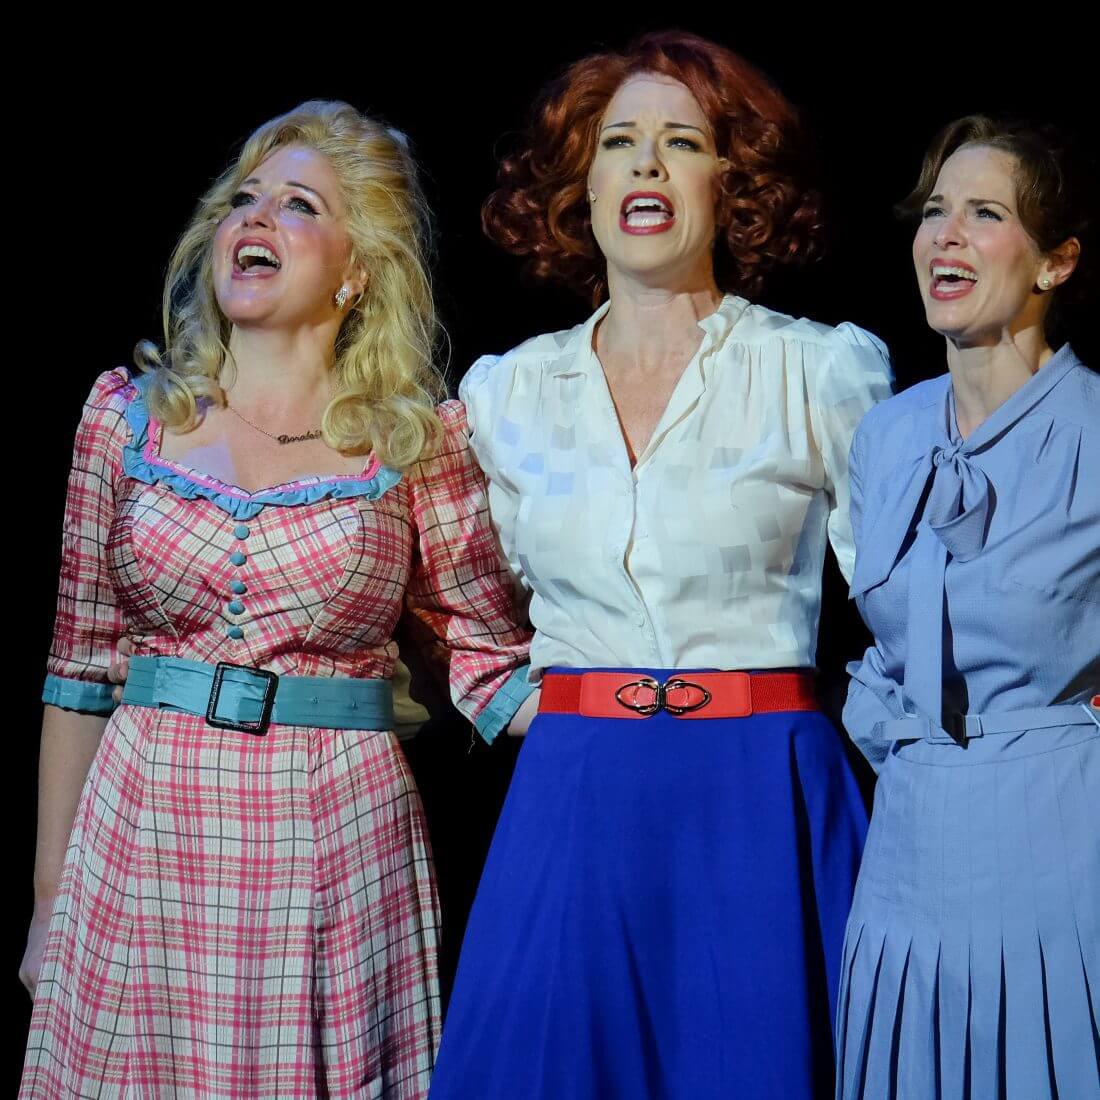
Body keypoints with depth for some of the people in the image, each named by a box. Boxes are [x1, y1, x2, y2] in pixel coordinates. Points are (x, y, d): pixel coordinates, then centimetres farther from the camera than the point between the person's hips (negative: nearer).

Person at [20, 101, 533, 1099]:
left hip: (338, 847, -1)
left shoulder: (419, 438, 0)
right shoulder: (128, 415, 5)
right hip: (148, 836, 2)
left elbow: (490, 661, 3)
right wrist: (51, 893, 8)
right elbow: (80, 667, 8)